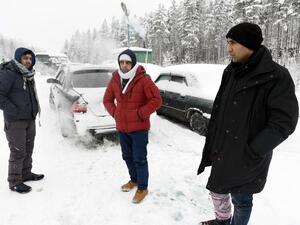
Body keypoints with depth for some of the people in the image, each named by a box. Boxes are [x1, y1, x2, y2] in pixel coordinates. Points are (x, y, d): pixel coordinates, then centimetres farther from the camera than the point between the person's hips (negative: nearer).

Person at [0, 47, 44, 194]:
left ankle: (26, 173, 33)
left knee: (28, 149, 17)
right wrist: (13, 110, -21)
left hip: (30, 119, 8)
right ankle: (15, 182, 12)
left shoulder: (28, 75, 11)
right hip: (15, 121, -8)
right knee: (18, 152, -2)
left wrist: (35, 108, 10)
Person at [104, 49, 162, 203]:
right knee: (127, 157, 20)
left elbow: (156, 100, -18)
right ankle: (134, 180, 41)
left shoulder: (143, 79, -14)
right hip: (121, 127, 6)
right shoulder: (115, 79, 3)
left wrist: (140, 114, -18)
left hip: (139, 127, -6)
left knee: (139, 159, 2)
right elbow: (107, 99, 15)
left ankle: (142, 188, 21)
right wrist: (115, 113, 1)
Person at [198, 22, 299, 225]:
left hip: (245, 159, -7)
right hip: (223, 152, 7)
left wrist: (252, 153, -19)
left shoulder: (276, 77, -16)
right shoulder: (232, 72, 5)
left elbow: (283, 122, -18)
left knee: (241, 199, 10)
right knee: (217, 190, 22)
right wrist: (213, 144, 9)